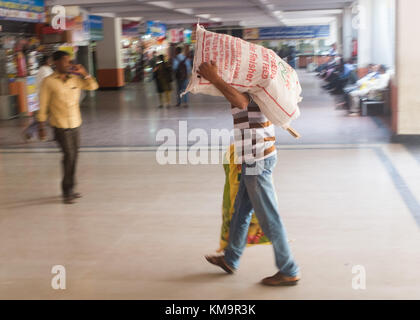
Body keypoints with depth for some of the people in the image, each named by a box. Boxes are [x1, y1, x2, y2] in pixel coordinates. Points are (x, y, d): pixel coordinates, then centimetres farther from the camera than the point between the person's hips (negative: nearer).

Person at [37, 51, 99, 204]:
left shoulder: (75, 79, 5)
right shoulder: (49, 82, -8)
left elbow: (93, 86, 9)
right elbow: (43, 105, -5)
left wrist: (84, 73, -5)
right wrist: (42, 126, -5)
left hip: (75, 124, 5)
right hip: (61, 126, -5)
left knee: (73, 157, 10)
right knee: (69, 156, -8)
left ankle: (70, 189, 23)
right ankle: (67, 192, 5)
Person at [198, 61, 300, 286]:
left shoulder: (247, 89, -17)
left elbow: (240, 101, -40)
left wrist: (214, 78, -35)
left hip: (256, 161, -10)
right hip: (257, 160, 10)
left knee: (269, 218, -1)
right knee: (241, 211, 20)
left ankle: (289, 272, 9)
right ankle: (230, 259, 35)